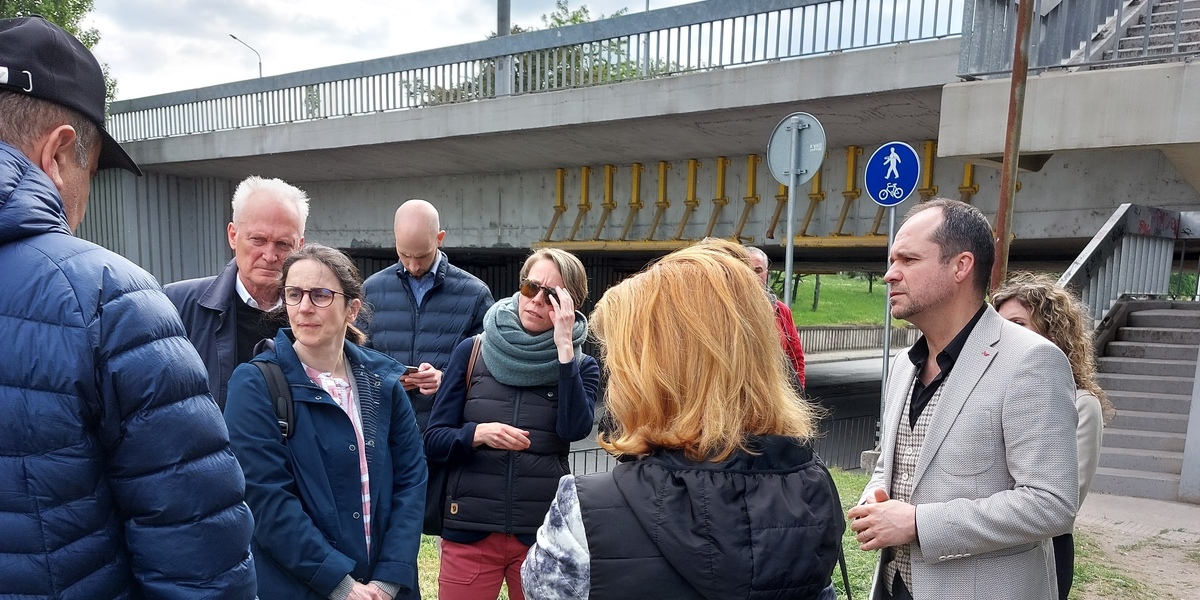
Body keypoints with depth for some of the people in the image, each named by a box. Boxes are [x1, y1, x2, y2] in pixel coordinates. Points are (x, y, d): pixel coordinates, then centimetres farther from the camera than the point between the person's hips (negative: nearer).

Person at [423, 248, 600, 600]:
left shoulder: (580, 365, 2)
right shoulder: (472, 352, 1)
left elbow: (575, 429, -16)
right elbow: (433, 440, 1)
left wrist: (564, 348, -19)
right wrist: (478, 433, -18)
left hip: (544, 533, 0)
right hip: (469, 531, 0)